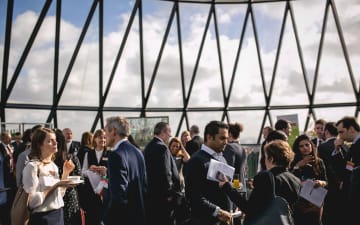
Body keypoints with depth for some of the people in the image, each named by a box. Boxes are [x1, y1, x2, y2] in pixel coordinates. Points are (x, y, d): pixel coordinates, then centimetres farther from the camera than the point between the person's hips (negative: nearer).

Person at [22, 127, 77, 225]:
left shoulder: (53, 166, 6)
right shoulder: (32, 166, -15)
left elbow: (59, 195, 9)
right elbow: (33, 201, -19)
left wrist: (65, 173, 0)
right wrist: (56, 185, -22)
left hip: (59, 215, 7)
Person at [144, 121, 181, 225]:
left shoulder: (148, 146, 9)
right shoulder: (162, 147, -18)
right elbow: (166, 175, -23)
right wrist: (172, 195, -12)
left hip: (151, 195, 9)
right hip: (162, 197, -9)